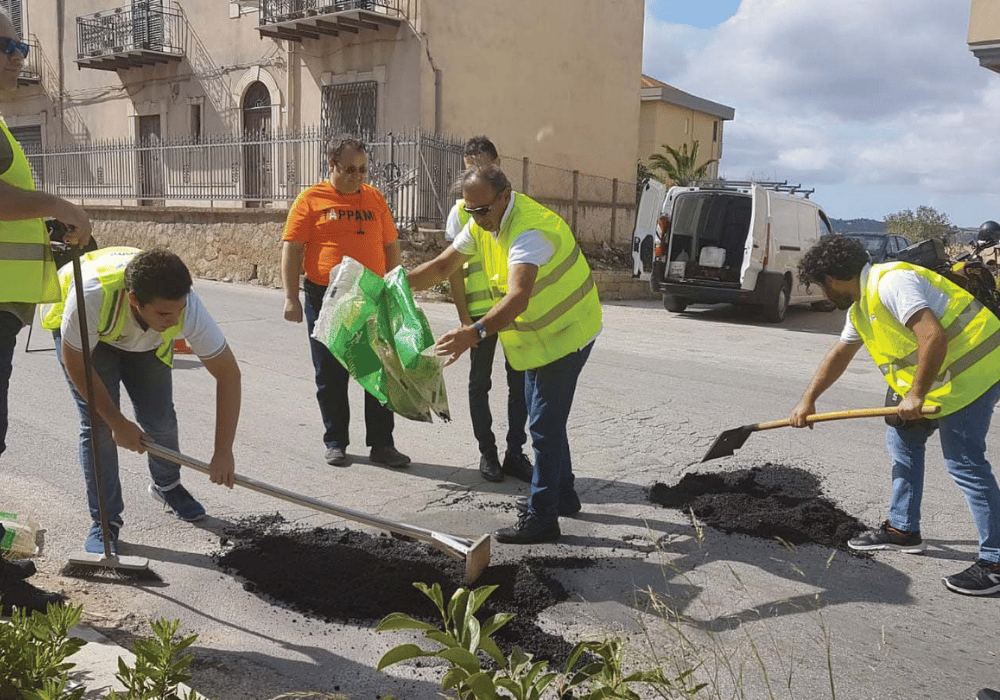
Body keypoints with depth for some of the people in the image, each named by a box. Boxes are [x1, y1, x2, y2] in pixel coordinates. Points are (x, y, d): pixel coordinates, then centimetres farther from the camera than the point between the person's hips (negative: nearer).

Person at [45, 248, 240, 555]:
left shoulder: (186, 305, -38)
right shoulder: (92, 295, -44)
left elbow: (228, 374, -28)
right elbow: (76, 364, -25)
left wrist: (223, 452, -28)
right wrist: (118, 422, -20)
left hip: (146, 341, 2)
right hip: (83, 334, -2)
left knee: (160, 418, -3)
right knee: (98, 423, -14)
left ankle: (167, 486, 27)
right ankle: (105, 521, 1)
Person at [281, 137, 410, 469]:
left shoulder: (375, 198, 10)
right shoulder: (311, 199, -1)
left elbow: (391, 246, 14)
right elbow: (291, 248, -4)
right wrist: (291, 298, -10)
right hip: (325, 299, -2)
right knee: (331, 376, 7)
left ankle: (382, 444, 14)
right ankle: (335, 442, 22)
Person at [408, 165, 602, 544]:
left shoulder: (529, 230, -32)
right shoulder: (483, 223, -1)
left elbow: (517, 299, -46)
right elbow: (442, 265, 5)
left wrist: (476, 332, -59)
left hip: (565, 332, -10)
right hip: (540, 333, 10)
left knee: (545, 424, -8)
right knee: (544, 417, 19)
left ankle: (541, 519, 1)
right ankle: (562, 494, 35)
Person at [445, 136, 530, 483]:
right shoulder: (461, 210, 1)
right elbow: (453, 268, -1)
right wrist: (464, 318, -7)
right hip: (480, 309, -2)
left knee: (520, 380, 6)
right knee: (480, 382, 7)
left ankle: (515, 453, 18)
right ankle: (487, 452, 20)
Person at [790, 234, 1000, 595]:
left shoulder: (891, 284, -21)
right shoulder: (861, 304, 13)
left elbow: (934, 336, -31)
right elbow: (840, 354, 23)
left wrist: (916, 395, -24)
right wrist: (808, 400, 23)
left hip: (970, 370, -11)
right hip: (940, 375, 11)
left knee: (964, 463, -10)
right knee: (902, 439, 15)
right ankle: (903, 529, 26)